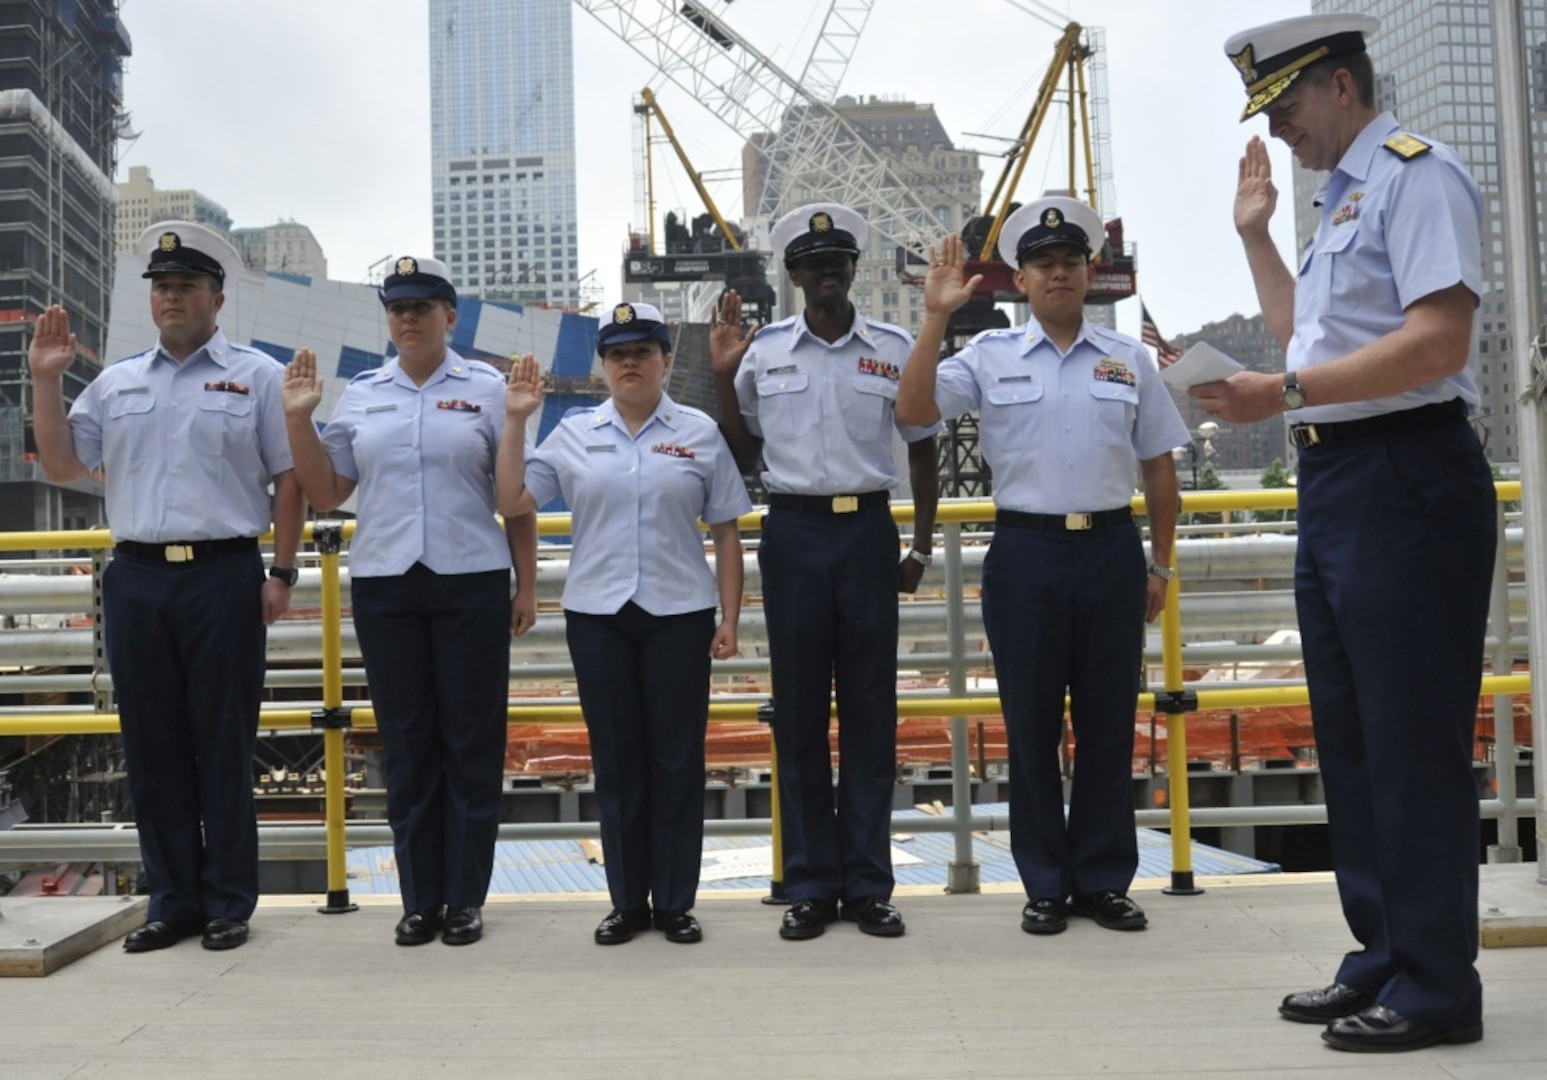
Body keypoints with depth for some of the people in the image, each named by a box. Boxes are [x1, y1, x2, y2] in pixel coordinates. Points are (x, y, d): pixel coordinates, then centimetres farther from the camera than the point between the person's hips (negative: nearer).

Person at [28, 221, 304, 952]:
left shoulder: (255, 376, 4)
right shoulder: (116, 383, 15)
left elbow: (289, 479, 1)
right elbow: (62, 464, 14)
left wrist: (281, 574, -6)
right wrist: (46, 379, 4)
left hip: (223, 576, -4)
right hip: (136, 579, 4)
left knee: (223, 746, 2)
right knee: (152, 748, 8)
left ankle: (228, 903, 14)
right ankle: (173, 900, 20)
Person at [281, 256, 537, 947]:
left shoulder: (486, 388, 3)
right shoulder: (361, 394, 11)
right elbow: (324, 494, 11)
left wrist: (527, 585, -1)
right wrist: (299, 419, 0)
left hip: (471, 585, -2)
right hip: (384, 586, 3)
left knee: (472, 742, 3)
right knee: (405, 744, 7)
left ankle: (466, 898, 14)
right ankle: (420, 899, 18)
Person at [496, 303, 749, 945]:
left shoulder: (699, 433, 4)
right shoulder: (573, 434, 6)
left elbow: (725, 534, 4)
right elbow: (512, 502, 2)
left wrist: (729, 620, 0)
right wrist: (515, 420, -2)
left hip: (678, 615, -1)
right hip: (597, 616, 1)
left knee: (678, 758, 4)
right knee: (615, 760, 7)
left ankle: (675, 902, 16)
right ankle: (627, 901, 19)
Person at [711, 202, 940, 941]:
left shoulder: (896, 349, 5)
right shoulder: (763, 351, 6)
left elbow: (922, 450, 13)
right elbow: (741, 457, 12)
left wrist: (922, 547, 8)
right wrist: (723, 377, 1)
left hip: (868, 530, 0)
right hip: (793, 532, 0)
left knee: (870, 711, 3)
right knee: (799, 712, 4)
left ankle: (868, 884, 14)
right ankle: (810, 885, 14)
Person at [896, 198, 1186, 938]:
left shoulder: (1127, 359, 9)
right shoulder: (990, 357, 4)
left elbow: (1158, 467, 12)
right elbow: (913, 410, -9)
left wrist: (1160, 564, 9)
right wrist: (936, 317, -15)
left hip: (1112, 551, 2)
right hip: (1025, 552, -1)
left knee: (1108, 724, 7)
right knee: (1031, 726, 5)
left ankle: (1104, 881, 20)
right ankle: (1045, 886, 17)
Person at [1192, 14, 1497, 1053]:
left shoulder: (1417, 173, -7)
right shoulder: (1339, 198, 21)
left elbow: (1437, 343, -19)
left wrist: (1285, 393, -22)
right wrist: (1256, 232, 25)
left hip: (1406, 480, -10)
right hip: (1333, 481, 10)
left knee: (1413, 743, -5)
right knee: (1349, 736, 12)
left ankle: (1435, 987, 6)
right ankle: (1382, 957, 23)